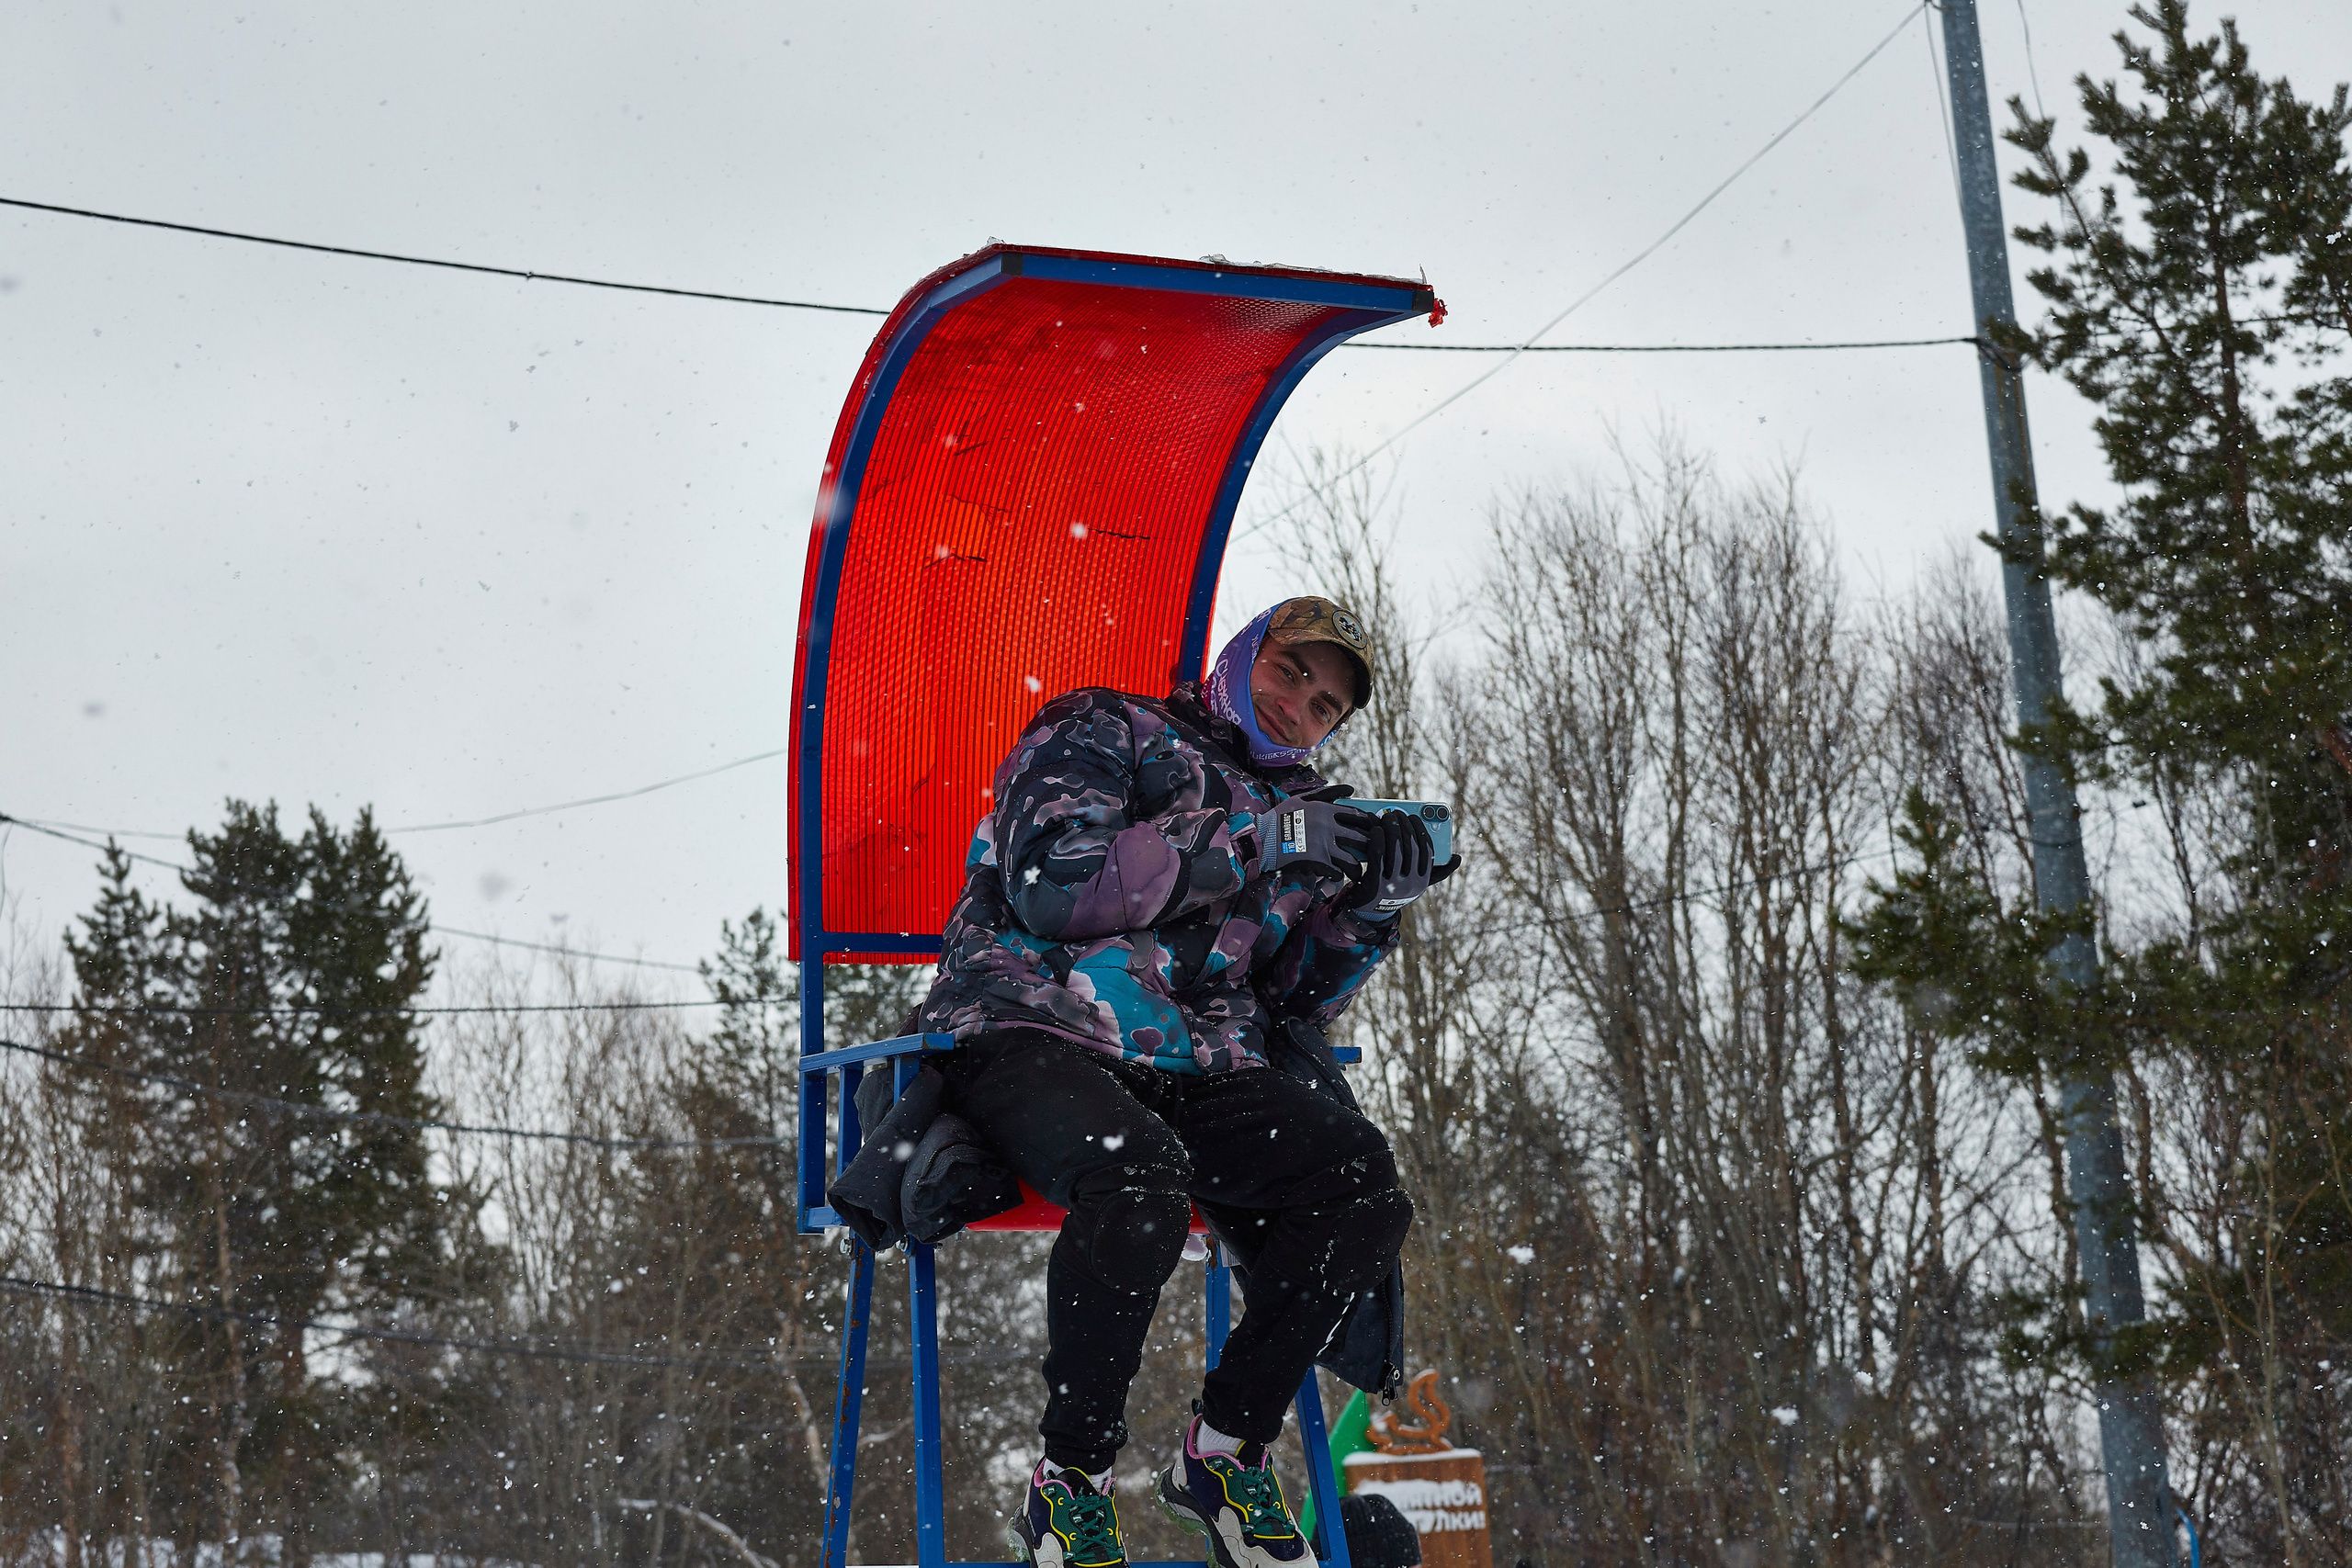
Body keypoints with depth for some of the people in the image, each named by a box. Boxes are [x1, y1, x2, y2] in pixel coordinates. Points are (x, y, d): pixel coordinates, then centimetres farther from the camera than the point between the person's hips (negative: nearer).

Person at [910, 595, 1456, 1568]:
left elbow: (1294, 1001, 21)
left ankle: (1225, 1452, -5)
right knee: (1142, 1178, -38)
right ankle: (1070, 1482, -19)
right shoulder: (1104, 732, 8)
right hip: (1034, 1035, -6)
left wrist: (1373, 902, 4)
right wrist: (1252, 843, -9)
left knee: (1363, 1186, -20)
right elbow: (1053, 884, -11)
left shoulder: (1295, 809, 26)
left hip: (1190, 1070, 6)